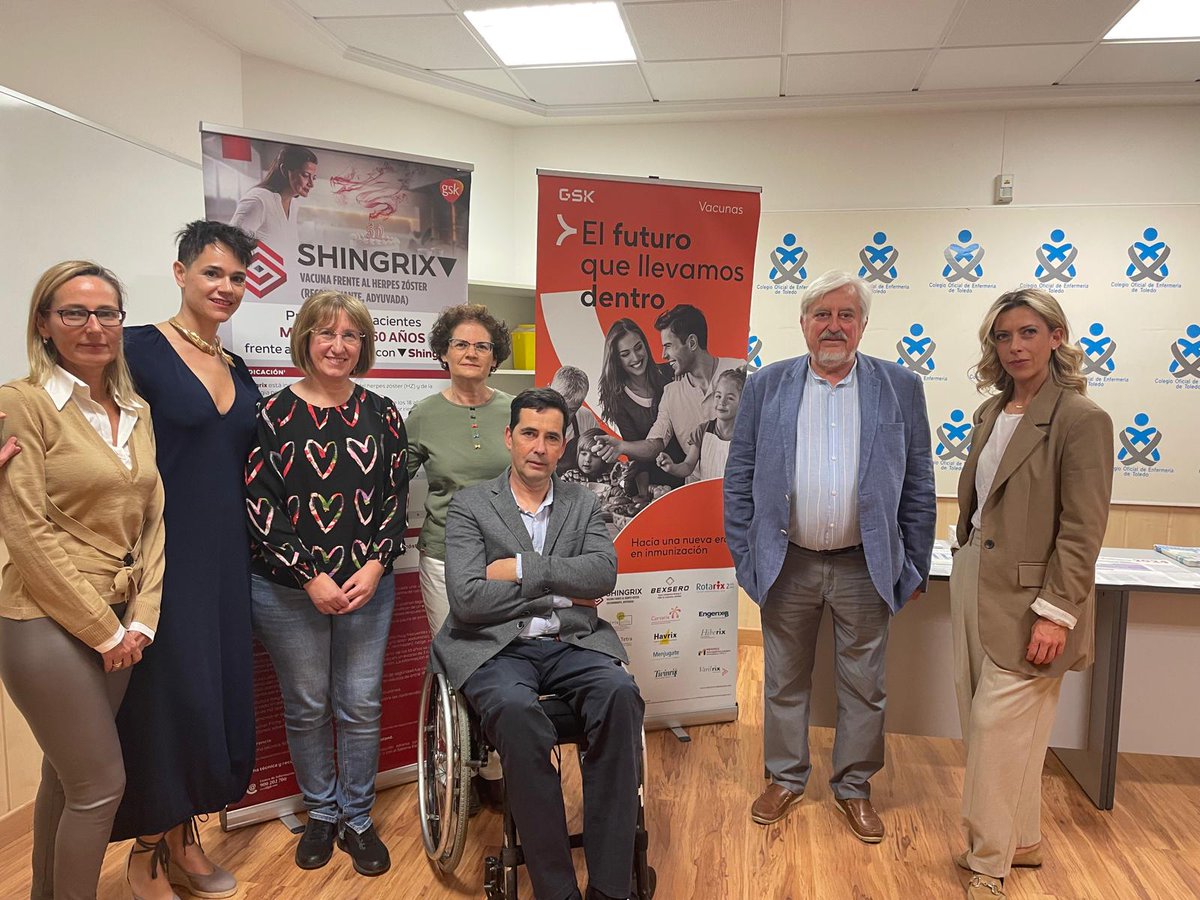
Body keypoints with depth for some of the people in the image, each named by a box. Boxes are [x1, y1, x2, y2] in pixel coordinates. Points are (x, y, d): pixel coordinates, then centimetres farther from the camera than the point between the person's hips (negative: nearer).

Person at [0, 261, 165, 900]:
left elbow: (152, 522, 8)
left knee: (64, 776, 18)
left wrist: (141, 620, -1)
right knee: (102, 784, 1)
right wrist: (103, 630, -12)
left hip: (118, 626, 6)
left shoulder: (136, 413, 8)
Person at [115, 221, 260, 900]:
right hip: (165, 554, -6)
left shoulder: (239, 371, 12)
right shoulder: (140, 349, -7)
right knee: (167, 694, 0)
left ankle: (185, 838, 30)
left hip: (226, 557, 6)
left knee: (220, 689, 11)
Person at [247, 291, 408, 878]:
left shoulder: (380, 413, 3)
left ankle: (357, 819, 27)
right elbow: (259, 504, -8)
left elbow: (395, 498, 3)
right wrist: (310, 576, -13)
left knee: (361, 707, 8)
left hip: (368, 587, 2)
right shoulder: (274, 413, -4)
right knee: (306, 708, 12)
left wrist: (374, 566, -9)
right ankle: (321, 813, 33)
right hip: (288, 591, -1)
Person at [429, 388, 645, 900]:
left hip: (572, 645, 3)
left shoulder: (583, 503, 15)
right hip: (496, 648, -2)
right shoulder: (470, 505, 5)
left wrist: (522, 569, -10)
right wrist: (559, 592, -5)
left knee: (620, 693, -29)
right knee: (515, 710, -35)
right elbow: (468, 598, -8)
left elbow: (604, 572, -4)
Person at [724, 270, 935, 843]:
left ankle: (854, 786, 33)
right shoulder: (766, 386, 1)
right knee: (784, 682, 14)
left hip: (865, 566, 0)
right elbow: (739, 476, 2)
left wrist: (914, 565, 2)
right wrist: (743, 554, -1)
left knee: (864, 686, 12)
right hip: (787, 563, 0)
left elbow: (918, 484, 3)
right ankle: (785, 778, 34)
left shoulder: (900, 388, 0)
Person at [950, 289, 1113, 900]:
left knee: (996, 724, -1)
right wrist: (965, 562, 13)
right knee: (980, 719, 14)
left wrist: (1056, 613, -17)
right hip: (973, 585, 7)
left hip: (1027, 599, -7)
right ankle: (1021, 840, 34)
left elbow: (1083, 531, -15)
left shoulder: (1081, 419, -12)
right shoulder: (991, 413, 9)